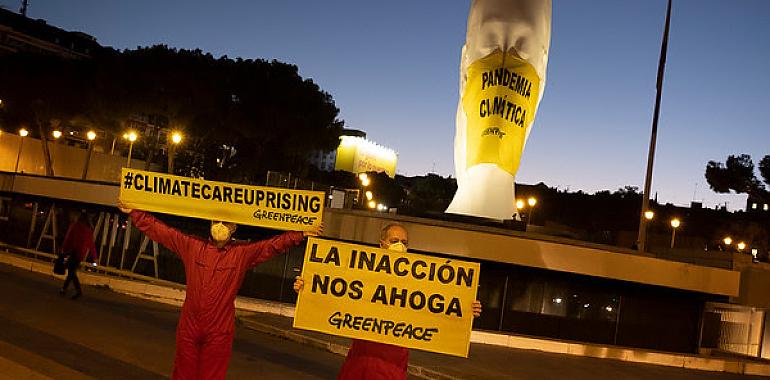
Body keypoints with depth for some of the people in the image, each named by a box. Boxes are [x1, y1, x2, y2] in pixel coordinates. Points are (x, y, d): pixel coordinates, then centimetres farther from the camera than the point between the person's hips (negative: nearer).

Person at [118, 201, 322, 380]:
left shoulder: (243, 253, -1)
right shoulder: (192, 246, 3)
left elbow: (274, 244, -4)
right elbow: (160, 230, 7)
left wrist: (302, 234, -12)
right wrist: (133, 212, 8)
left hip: (219, 332, -1)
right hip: (188, 328, 2)